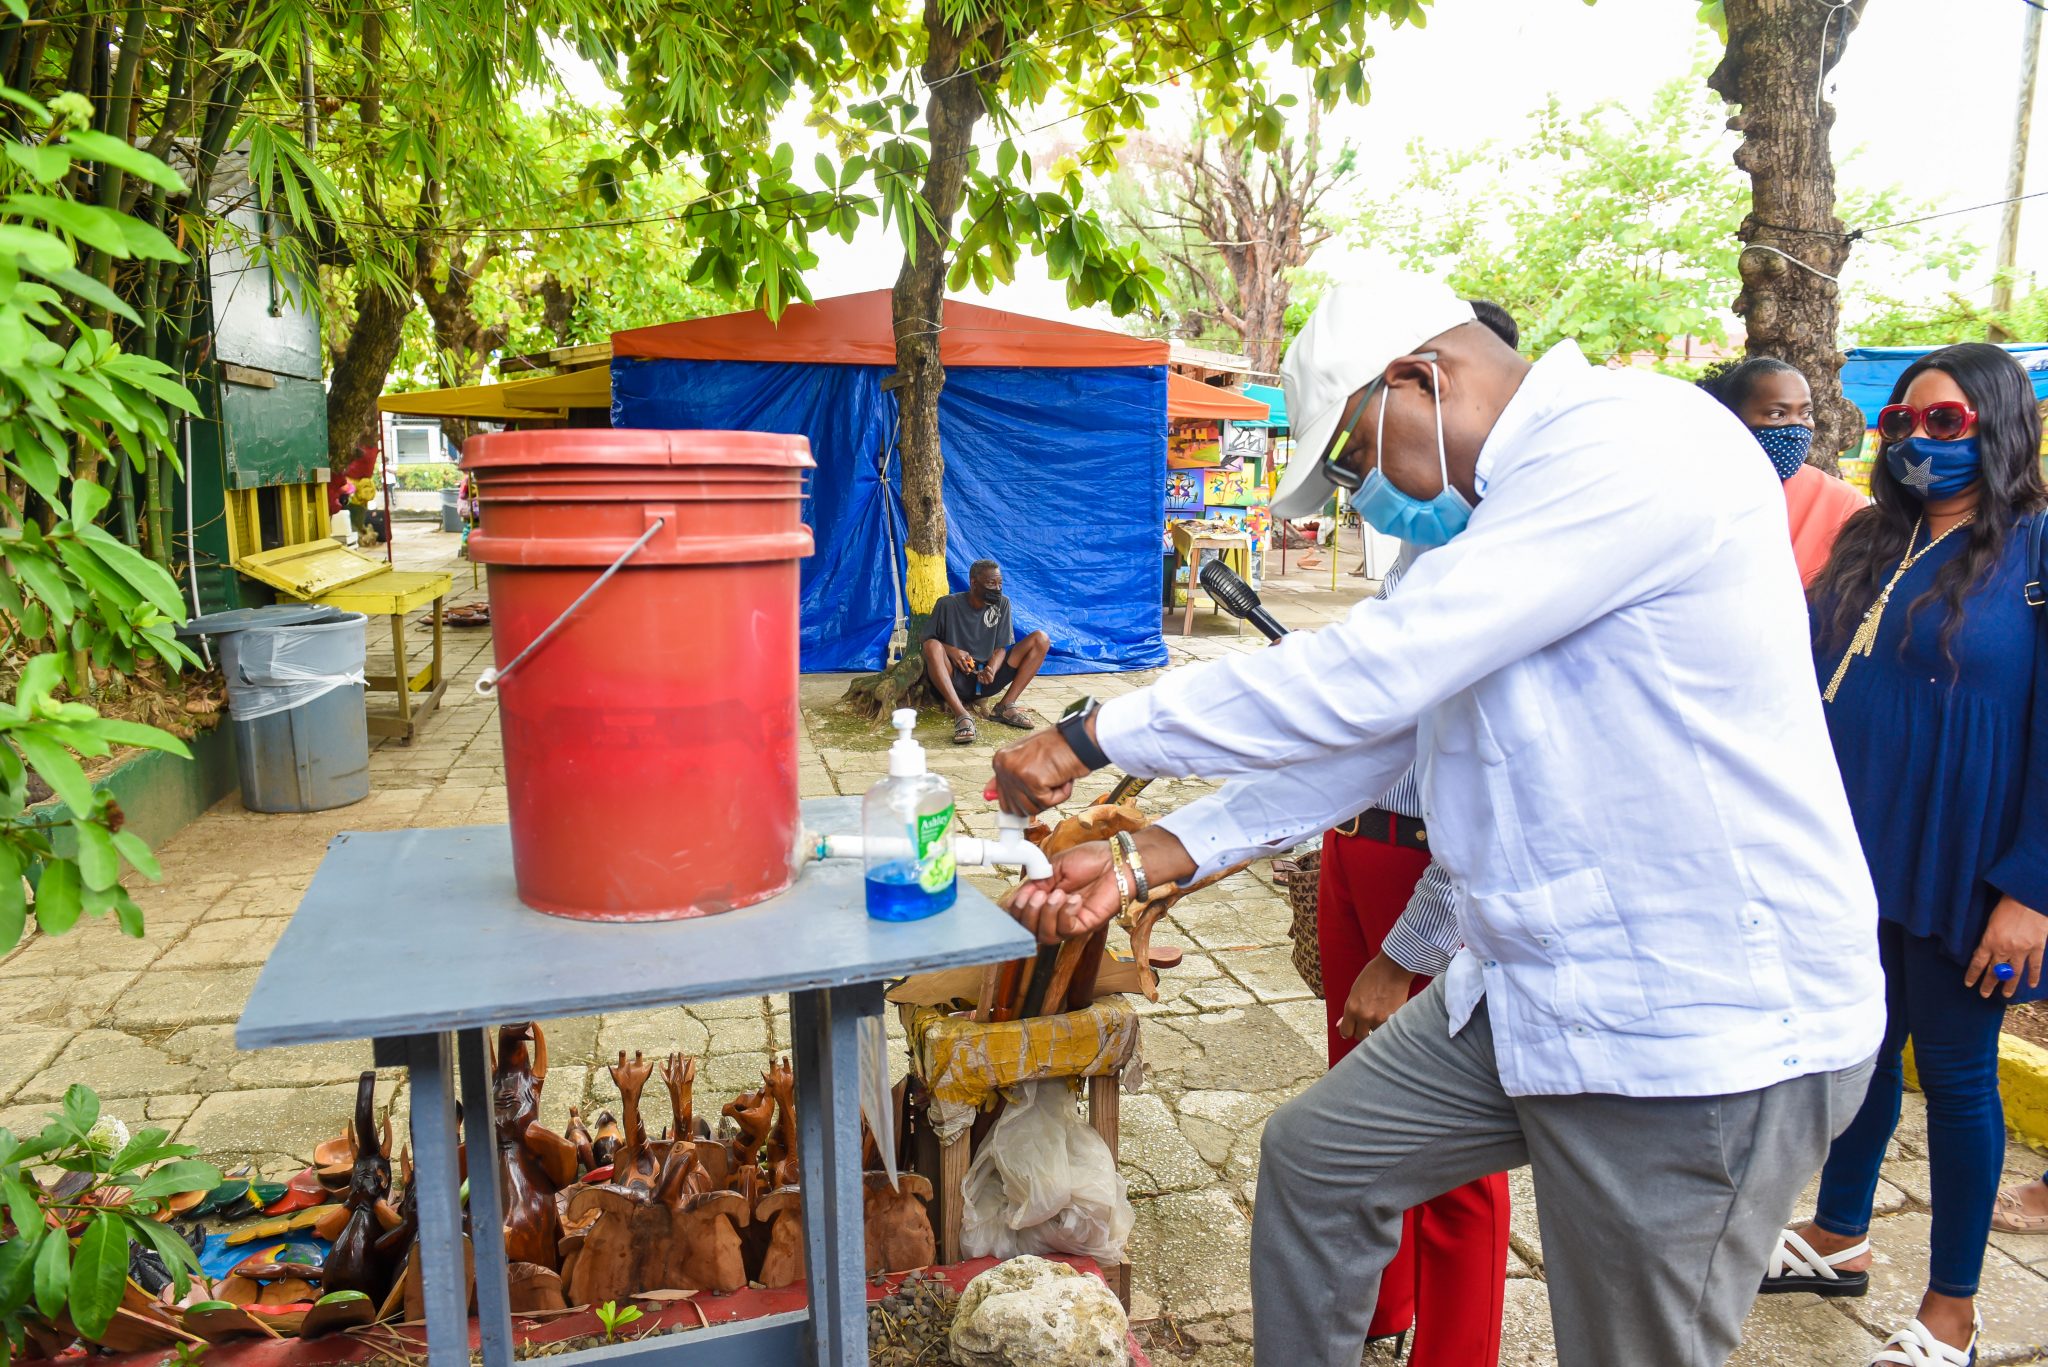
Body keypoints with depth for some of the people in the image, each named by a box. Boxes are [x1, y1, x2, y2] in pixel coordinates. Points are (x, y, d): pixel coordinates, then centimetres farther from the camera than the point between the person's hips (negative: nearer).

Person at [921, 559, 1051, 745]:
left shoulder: (1002, 604, 2)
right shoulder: (948, 605, -6)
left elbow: (1001, 647, 1)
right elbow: (927, 641, -1)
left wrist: (992, 669, -22)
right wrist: (951, 650, -22)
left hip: (986, 680, 3)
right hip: (956, 680, -3)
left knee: (1041, 639, -11)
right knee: (933, 646, -35)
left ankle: (1005, 706, -19)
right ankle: (962, 715, -41)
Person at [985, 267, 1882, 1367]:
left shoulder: (1639, 444, -19)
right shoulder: (1486, 519, 12)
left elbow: (1366, 677, -26)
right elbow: (1363, 731, 9)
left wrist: (1090, 734, -18)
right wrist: (1145, 860, 2)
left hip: (1704, 1032, -9)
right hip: (1529, 990, 9)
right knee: (1313, 1156, 16)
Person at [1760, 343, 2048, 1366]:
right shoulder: (1870, 542, 8)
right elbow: (1816, 679, 13)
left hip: (1957, 875, -5)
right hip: (1857, 856, 5)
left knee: (1956, 1071, 8)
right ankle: (1839, 1240, 36)